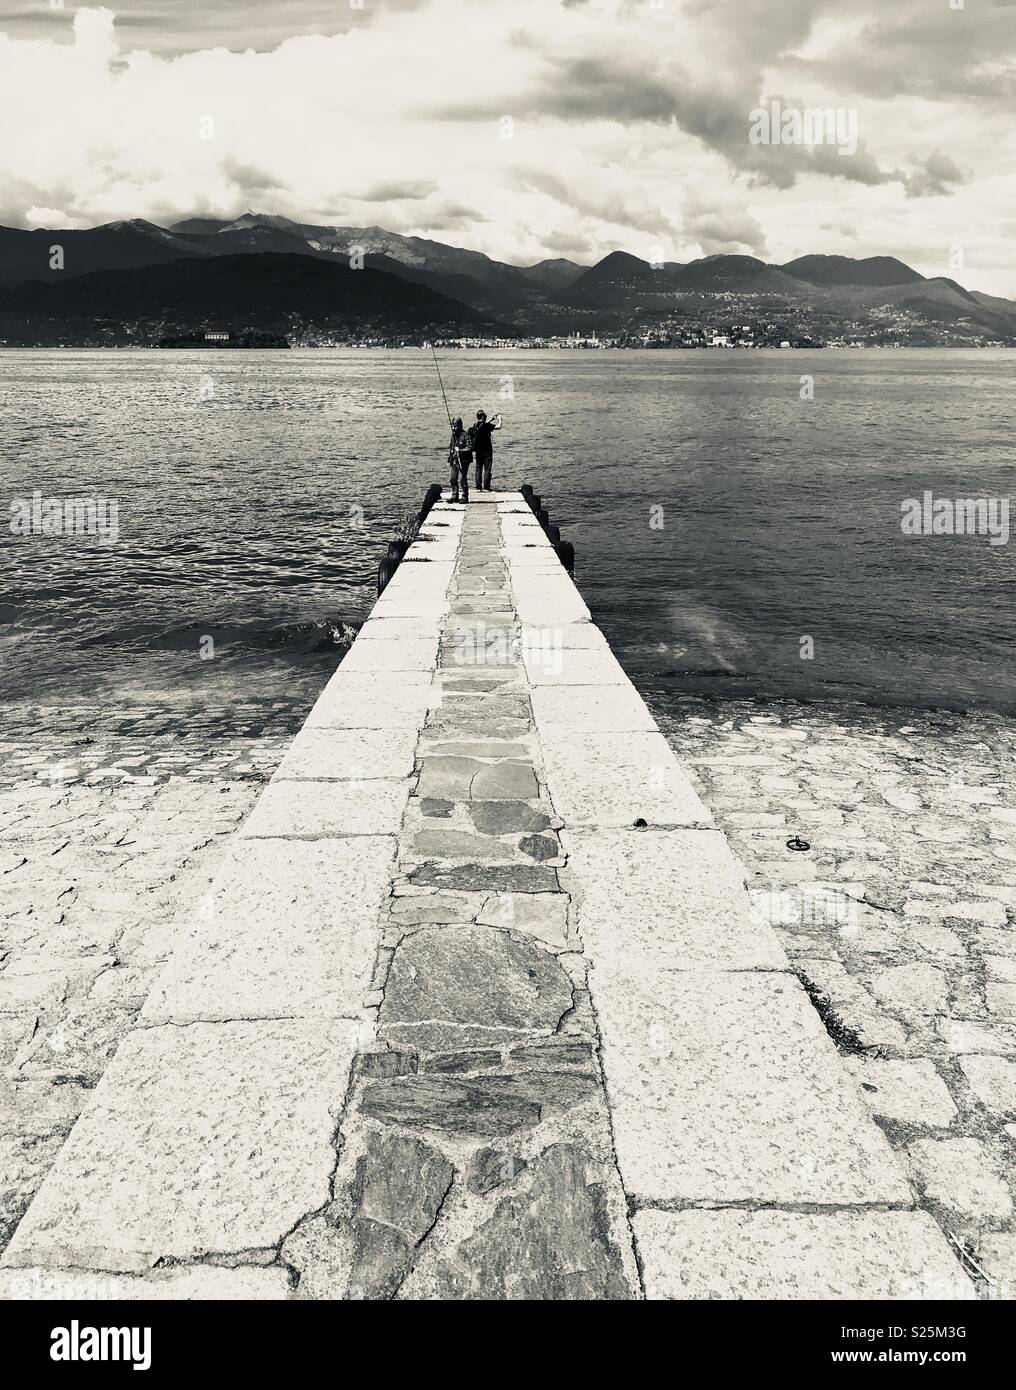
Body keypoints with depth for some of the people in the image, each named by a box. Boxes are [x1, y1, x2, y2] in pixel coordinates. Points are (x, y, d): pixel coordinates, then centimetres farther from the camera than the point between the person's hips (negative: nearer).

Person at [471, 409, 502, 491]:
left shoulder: (475, 426, 4)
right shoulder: (486, 425, -15)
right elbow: (498, 426, -20)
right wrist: (499, 419, -1)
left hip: (478, 451, 6)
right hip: (487, 451, -6)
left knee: (478, 469, 9)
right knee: (487, 469, 0)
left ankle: (478, 487, 8)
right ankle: (486, 488, -3)